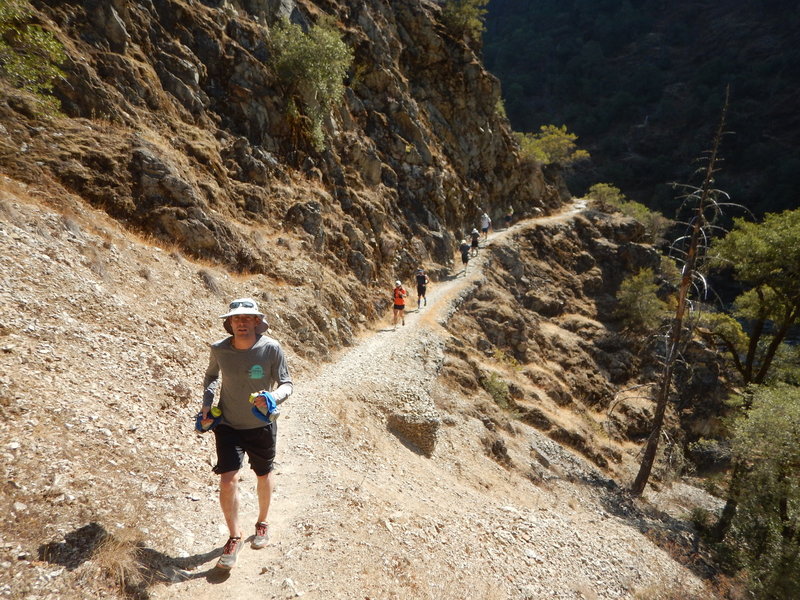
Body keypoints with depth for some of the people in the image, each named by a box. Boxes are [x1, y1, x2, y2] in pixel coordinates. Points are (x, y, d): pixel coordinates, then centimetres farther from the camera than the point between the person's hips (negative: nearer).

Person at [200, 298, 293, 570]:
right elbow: (211, 375, 10)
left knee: (264, 475, 18)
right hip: (228, 424, 1)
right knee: (228, 479, -9)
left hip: (261, 425, 0)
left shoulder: (271, 348, -20)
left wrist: (273, 398, -35)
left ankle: (262, 522, 44)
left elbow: (286, 384, -14)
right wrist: (207, 402, -4)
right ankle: (234, 537, 13)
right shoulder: (219, 349, -12)